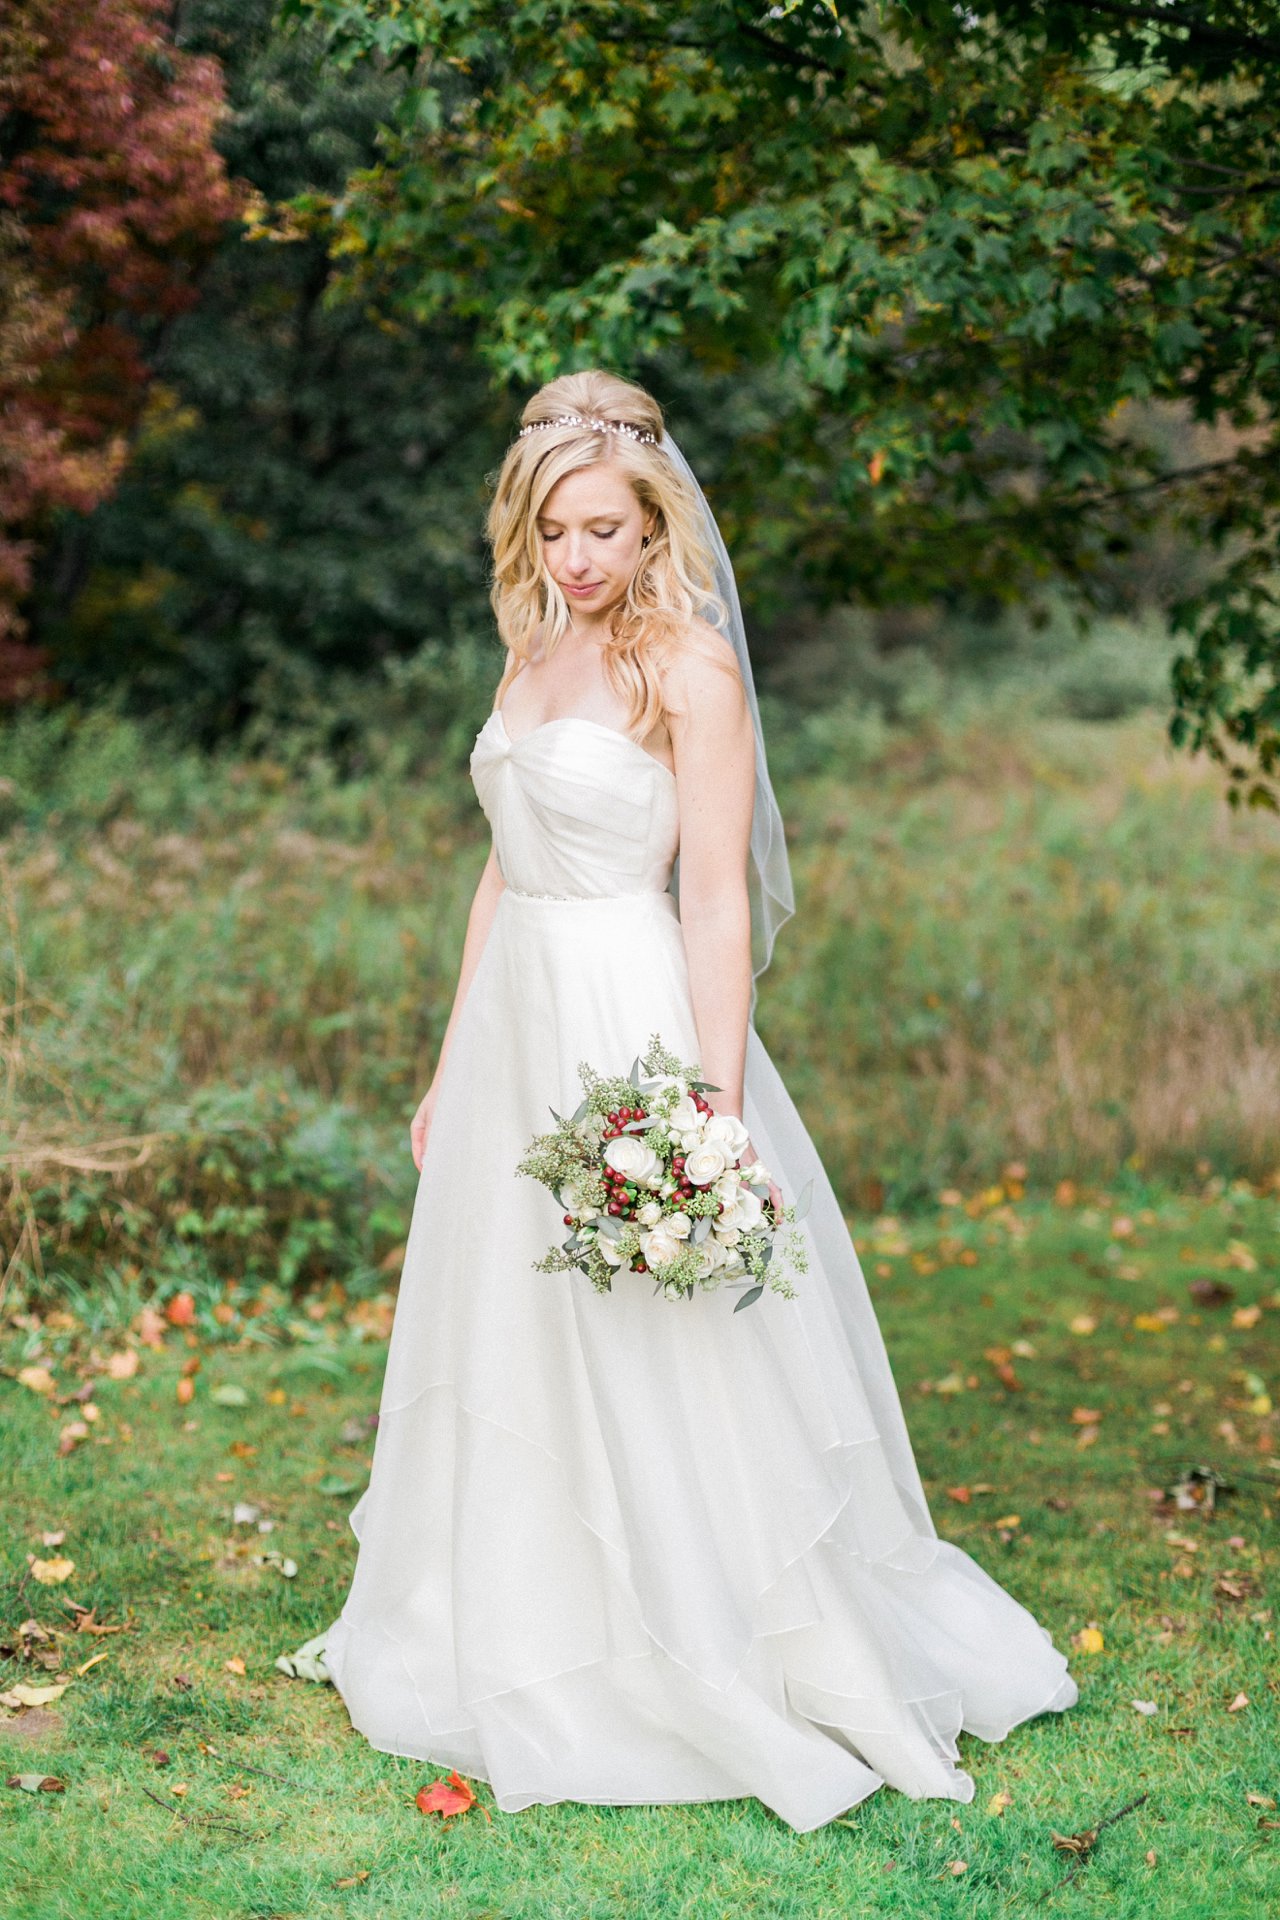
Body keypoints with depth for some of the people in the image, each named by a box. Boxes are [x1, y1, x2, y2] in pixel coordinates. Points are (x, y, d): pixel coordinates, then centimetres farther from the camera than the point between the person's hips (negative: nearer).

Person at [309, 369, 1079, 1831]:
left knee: (660, 1371, -2)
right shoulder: (532, 654, 12)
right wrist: (450, 1062, 18)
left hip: (635, 1022, -8)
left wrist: (715, 1110, -21)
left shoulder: (690, 667, -11)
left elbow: (717, 902, -15)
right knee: (507, 1360, 14)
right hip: (517, 1025, 8)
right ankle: (528, 1654, 30)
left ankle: (736, 1669, 13)